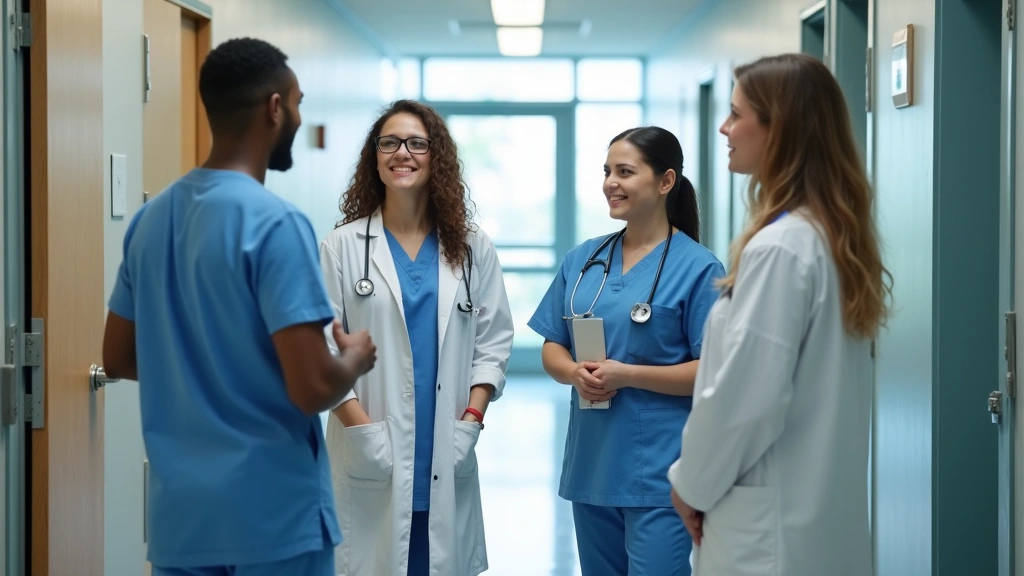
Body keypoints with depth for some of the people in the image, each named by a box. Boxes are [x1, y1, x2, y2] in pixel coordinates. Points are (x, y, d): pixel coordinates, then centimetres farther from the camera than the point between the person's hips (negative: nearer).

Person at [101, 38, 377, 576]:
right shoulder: (275, 223, -16)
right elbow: (311, 388, -21)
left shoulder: (151, 218, 6)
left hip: (178, 515, 7)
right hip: (273, 517, -7)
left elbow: (118, 359, 15)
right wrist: (356, 358, -1)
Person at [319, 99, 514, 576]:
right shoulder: (342, 247, -1)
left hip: (447, 460, 3)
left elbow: (494, 340, 8)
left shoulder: (472, 247, 9)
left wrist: (471, 421, -3)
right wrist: (363, 430, -11)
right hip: (371, 460, -2)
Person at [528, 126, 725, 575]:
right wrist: (575, 373, -11)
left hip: (657, 473, -6)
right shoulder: (582, 259, 9)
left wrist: (627, 374, -20)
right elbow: (552, 349, 12)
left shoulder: (697, 268, -8)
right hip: (591, 465, 6)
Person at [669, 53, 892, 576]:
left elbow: (746, 393, -21)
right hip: (820, 507, 9)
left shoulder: (779, 248, -19)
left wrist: (694, 482, -6)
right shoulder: (838, 235, 9)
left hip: (771, 519, -9)